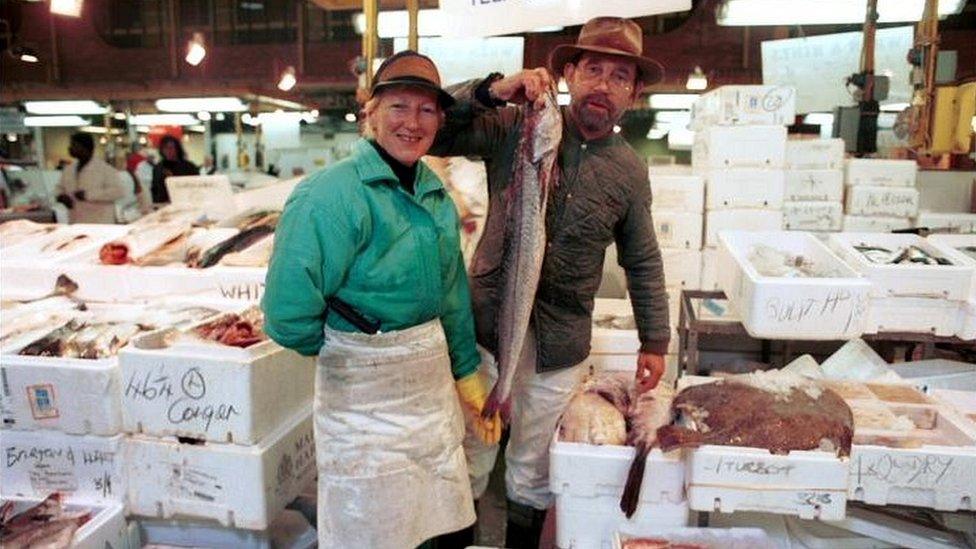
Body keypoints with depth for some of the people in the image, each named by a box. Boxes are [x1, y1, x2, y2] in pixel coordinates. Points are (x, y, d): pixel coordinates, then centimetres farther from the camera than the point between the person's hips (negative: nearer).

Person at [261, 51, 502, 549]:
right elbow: (289, 317, -26)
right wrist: (345, 350, -8)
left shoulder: (436, 195, 3)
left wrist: (468, 376, 15)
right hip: (364, 391, -7)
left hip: (434, 377, 7)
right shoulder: (335, 194, -21)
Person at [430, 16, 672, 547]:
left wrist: (655, 339, 11)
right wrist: (491, 90, -23)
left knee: (532, 476, 17)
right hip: (485, 328, -1)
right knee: (467, 463, 14)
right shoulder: (513, 129, -5)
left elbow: (643, 261, 11)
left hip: (558, 346, 2)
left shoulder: (630, 170, 3)